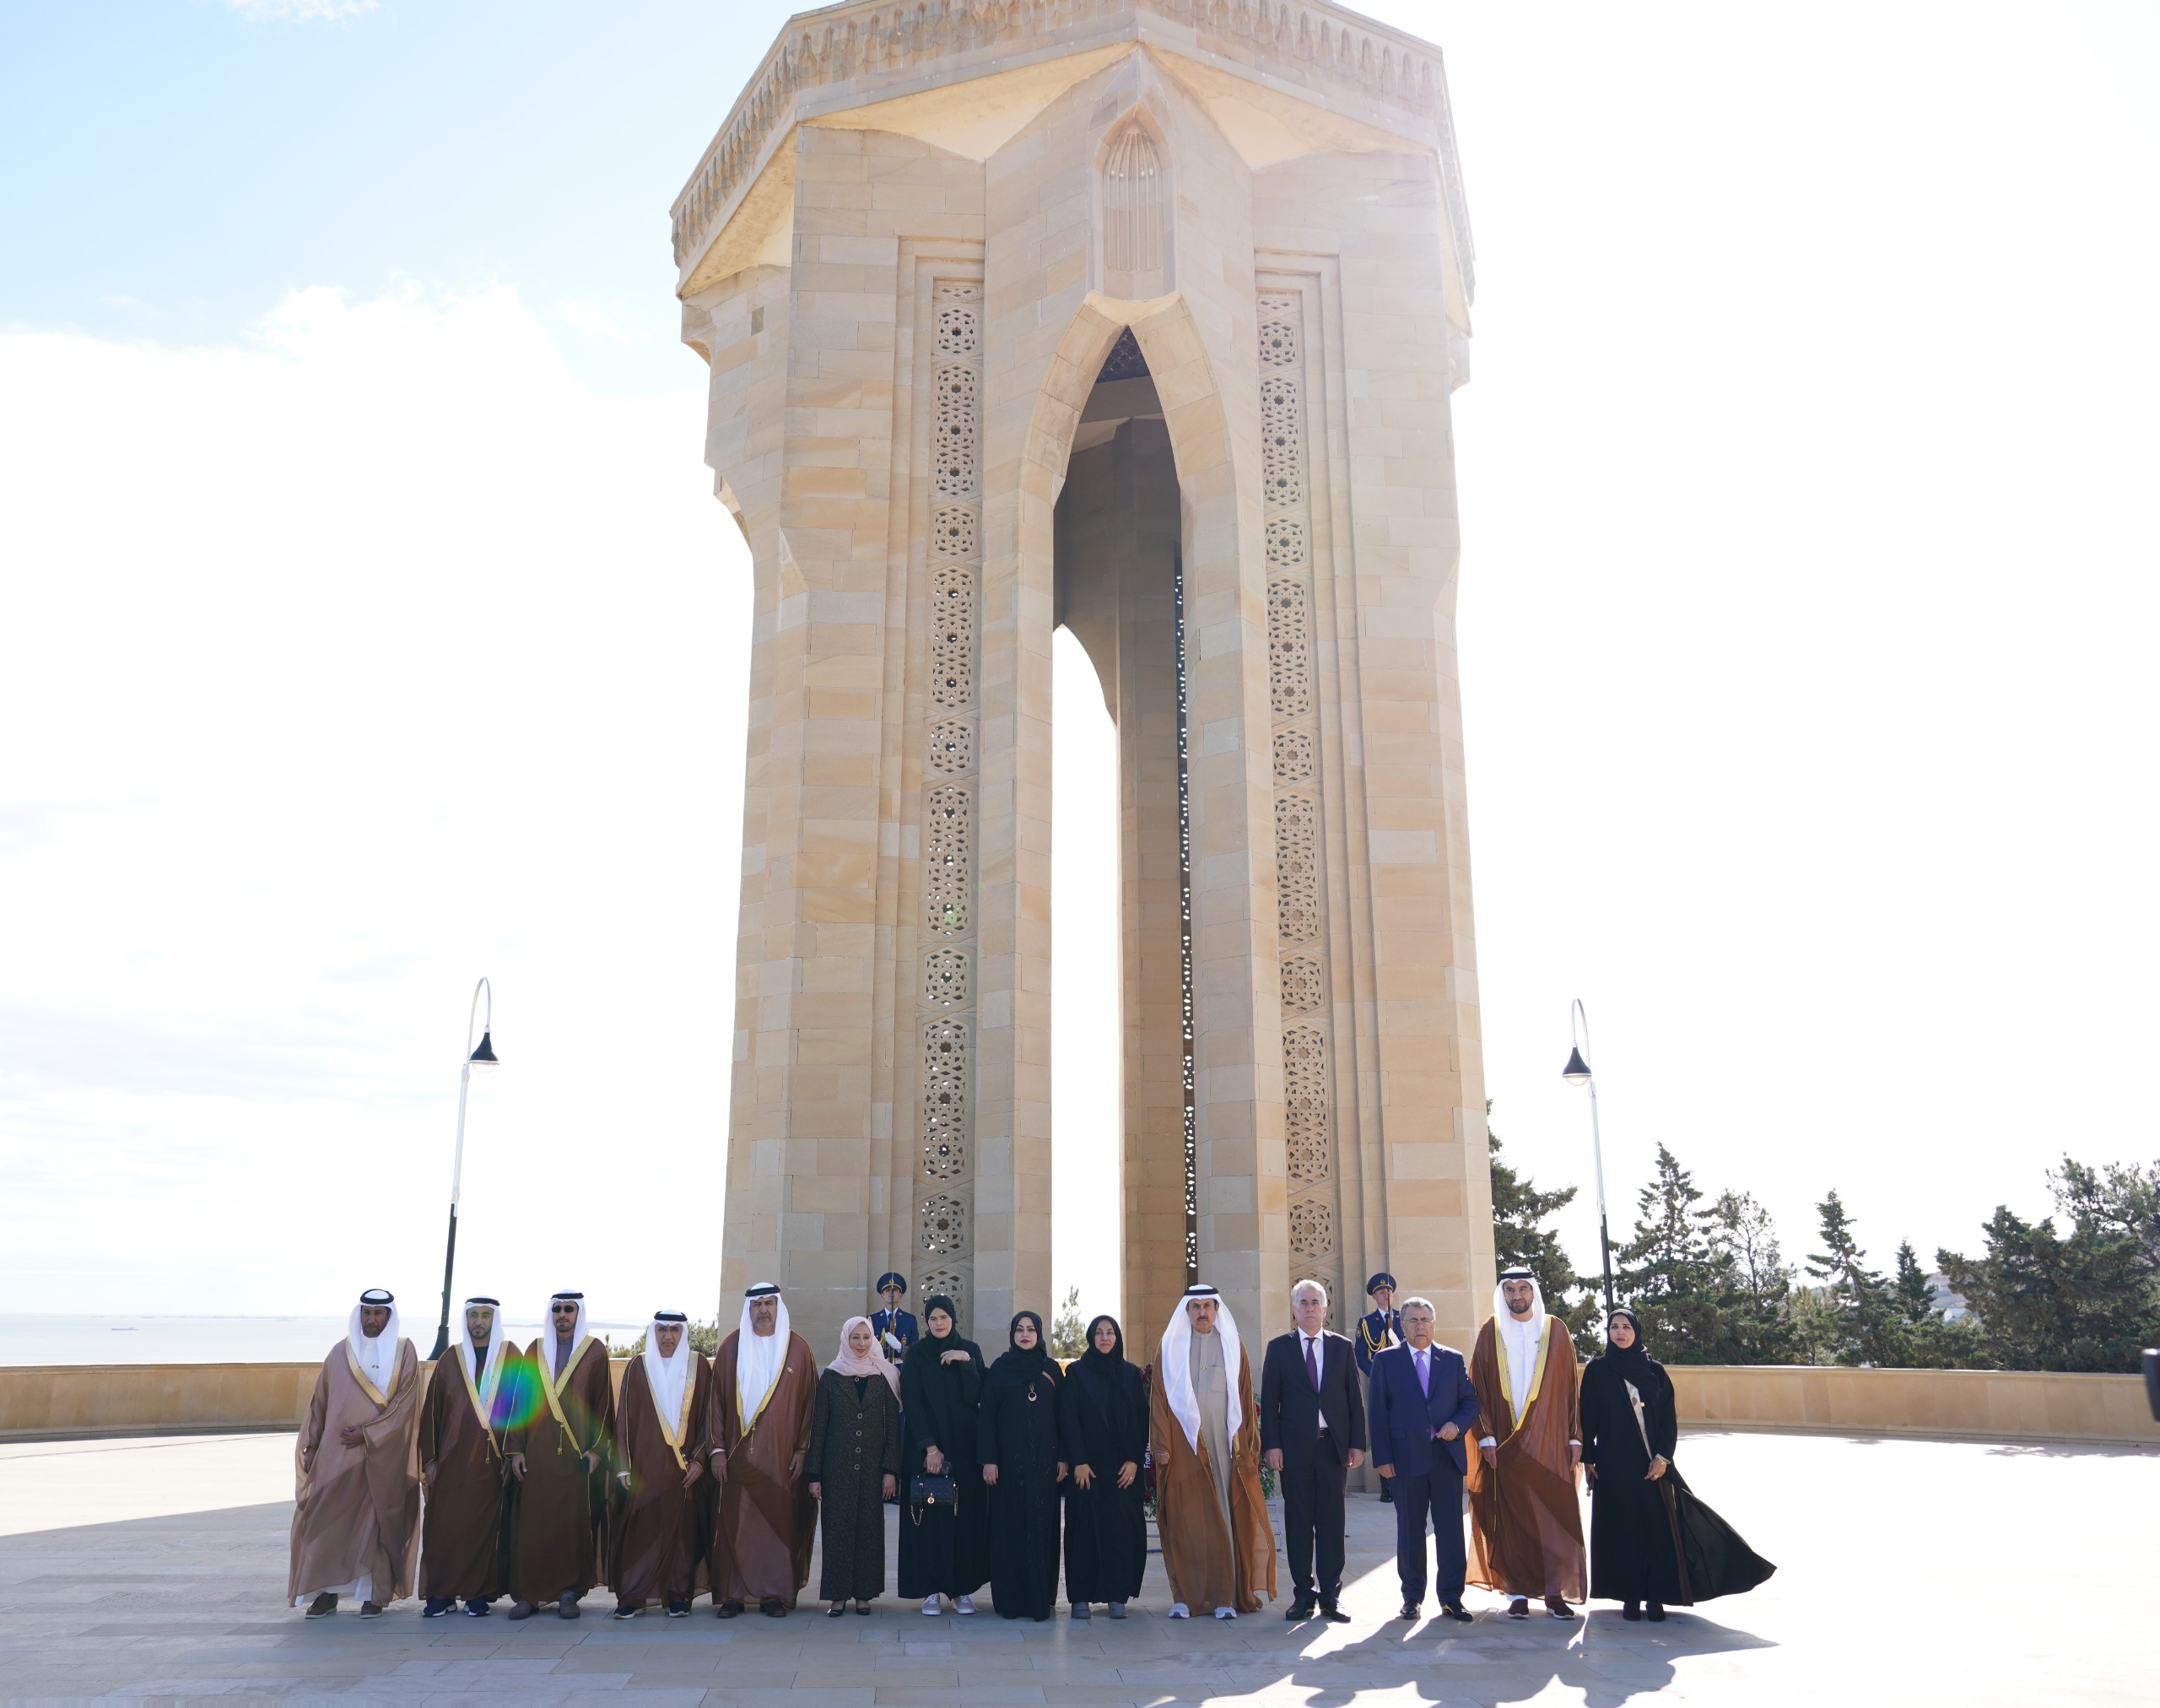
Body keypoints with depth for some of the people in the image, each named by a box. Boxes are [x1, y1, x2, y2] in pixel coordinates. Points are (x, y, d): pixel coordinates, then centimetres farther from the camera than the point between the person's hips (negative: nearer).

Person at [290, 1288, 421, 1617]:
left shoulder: (403, 1352, 1)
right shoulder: (340, 1352, 9)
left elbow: (404, 1403, -6)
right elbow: (320, 1402, 10)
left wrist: (368, 1433, -13)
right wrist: (312, 1446, 4)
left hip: (383, 1454, -2)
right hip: (337, 1453, 2)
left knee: (376, 1521, 0)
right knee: (327, 1519, -3)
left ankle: (374, 1594, 8)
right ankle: (326, 1592, 7)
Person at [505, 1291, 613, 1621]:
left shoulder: (595, 1351, 4)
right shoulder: (536, 1350, 11)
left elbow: (603, 1404, 1)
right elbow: (521, 1401, 9)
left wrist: (596, 1449, -7)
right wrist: (516, 1449, 1)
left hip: (577, 1454, -2)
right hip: (538, 1452, 2)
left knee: (575, 1522, -2)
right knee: (532, 1522, -1)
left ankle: (570, 1593, 5)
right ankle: (527, 1594, 5)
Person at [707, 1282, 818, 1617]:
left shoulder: (798, 1348, 4)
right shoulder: (731, 1347, 5)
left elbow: (809, 1401, 4)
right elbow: (717, 1399, 5)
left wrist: (802, 1450, -2)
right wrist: (717, 1449, -2)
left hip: (782, 1456, 0)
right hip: (738, 1453, 1)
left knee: (780, 1522, 1)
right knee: (735, 1523, 0)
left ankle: (775, 1593, 10)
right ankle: (733, 1593, 9)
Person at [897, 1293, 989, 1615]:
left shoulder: (970, 1350, 5)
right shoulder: (916, 1353, 0)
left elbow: (974, 1396, -4)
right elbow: (912, 1403, -6)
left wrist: (966, 1362, -17)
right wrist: (930, 1447, -13)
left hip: (964, 1445, 1)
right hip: (924, 1446, -1)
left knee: (965, 1514, 1)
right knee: (929, 1515, -2)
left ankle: (963, 1588, 8)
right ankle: (931, 1589, 5)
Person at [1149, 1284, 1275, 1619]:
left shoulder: (1233, 1349, 9)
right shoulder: (1170, 1350, 6)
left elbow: (1244, 1400, 7)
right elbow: (1160, 1401, 3)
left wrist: (1247, 1447, 0)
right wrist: (1162, 1447, -5)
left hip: (1225, 1444, 1)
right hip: (1183, 1447, -1)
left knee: (1226, 1518, -1)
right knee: (1184, 1521, -1)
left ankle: (1225, 1596, 4)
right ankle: (1185, 1596, 6)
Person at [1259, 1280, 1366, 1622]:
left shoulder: (1342, 1347, 9)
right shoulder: (1279, 1347, 6)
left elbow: (1355, 1399, 8)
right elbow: (1269, 1400, 3)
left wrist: (1357, 1443, 0)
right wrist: (1271, 1444, -6)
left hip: (1333, 1445, 1)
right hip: (1294, 1447, -1)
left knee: (1331, 1523, 4)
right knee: (1298, 1522, 4)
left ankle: (1331, 1596, 11)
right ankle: (1303, 1595, 11)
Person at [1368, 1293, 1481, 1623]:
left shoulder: (1453, 1359, 11)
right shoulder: (1386, 1360, 5)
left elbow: (1470, 1402, 10)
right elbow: (1378, 1411, 2)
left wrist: (1458, 1425, -11)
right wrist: (1382, 1457, -5)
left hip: (1448, 1455, 1)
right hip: (1407, 1457, -1)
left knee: (1451, 1529, 2)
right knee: (1410, 1531, 5)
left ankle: (1451, 1597, 11)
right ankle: (1412, 1596, 15)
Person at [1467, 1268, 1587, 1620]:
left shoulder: (1556, 1331, 6)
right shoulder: (1490, 1333, 4)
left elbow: (1570, 1386, 5)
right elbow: (1479, 1388, 2)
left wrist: (1575, 1436, 0)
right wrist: (1486, 1436, -6)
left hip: (1550, 1441, 0)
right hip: (1506, 1442, 0)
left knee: (1556, 1514, -2)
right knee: (1511, 1516, 1)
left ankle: (1555, 1593, 7)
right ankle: (1518, 1593, 9)